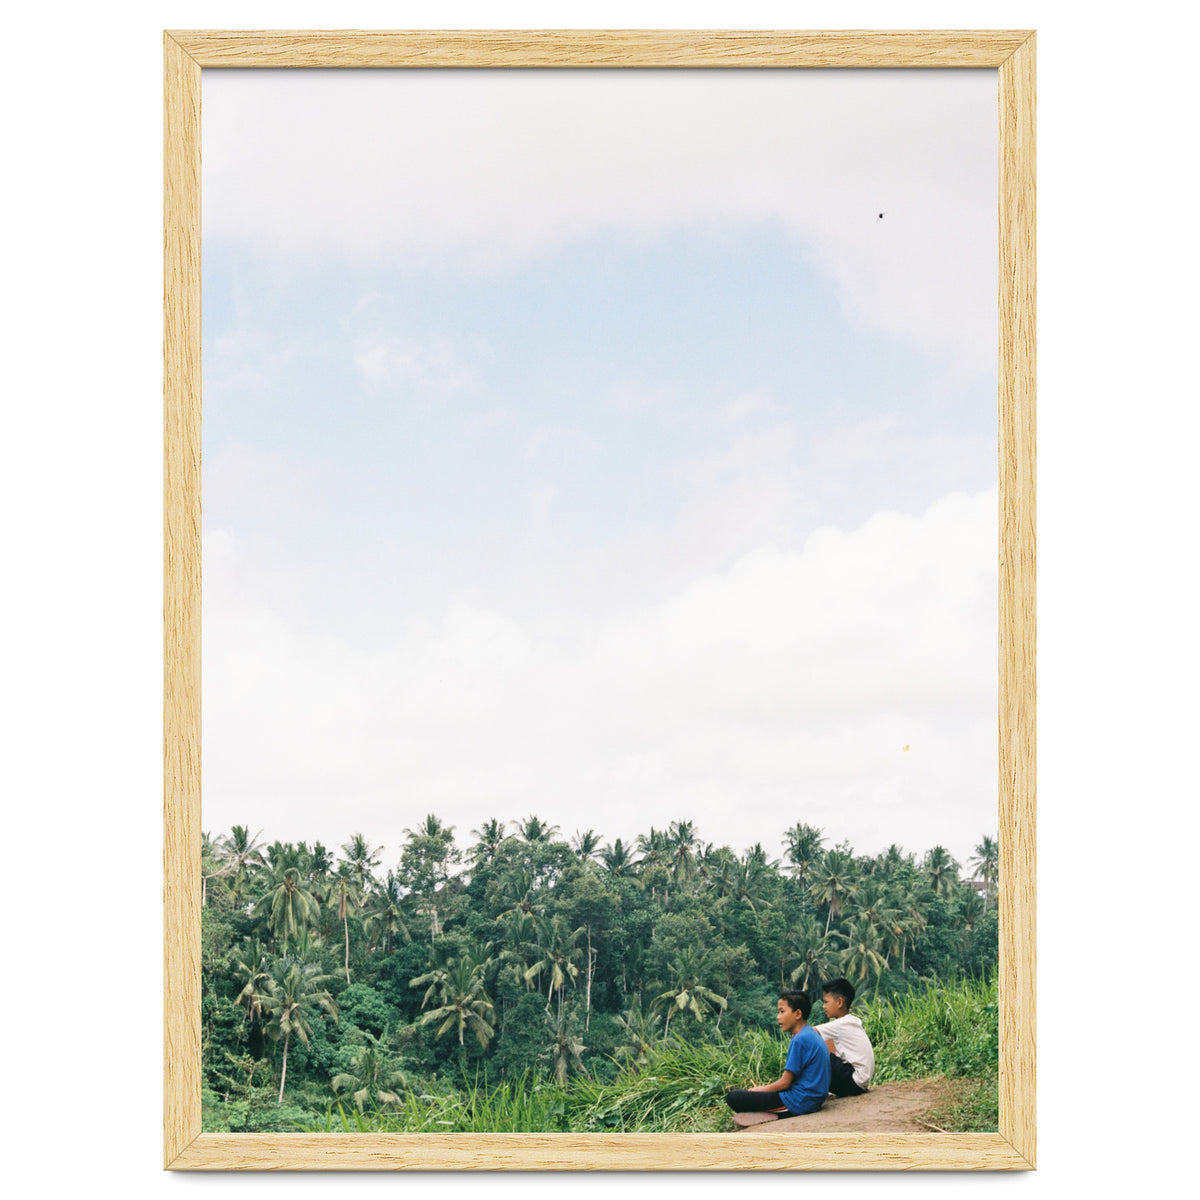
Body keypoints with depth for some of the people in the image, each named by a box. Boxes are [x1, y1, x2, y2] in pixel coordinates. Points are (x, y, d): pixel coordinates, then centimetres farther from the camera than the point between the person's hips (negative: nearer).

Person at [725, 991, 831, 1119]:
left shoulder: (800, 1040, -17)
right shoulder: (811, 1034, 14)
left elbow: (785, 1083, -16)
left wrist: (762, 1089, 1)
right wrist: (766, 1088, 12)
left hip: (800, 1103, -11)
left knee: (733, 1097, -13)